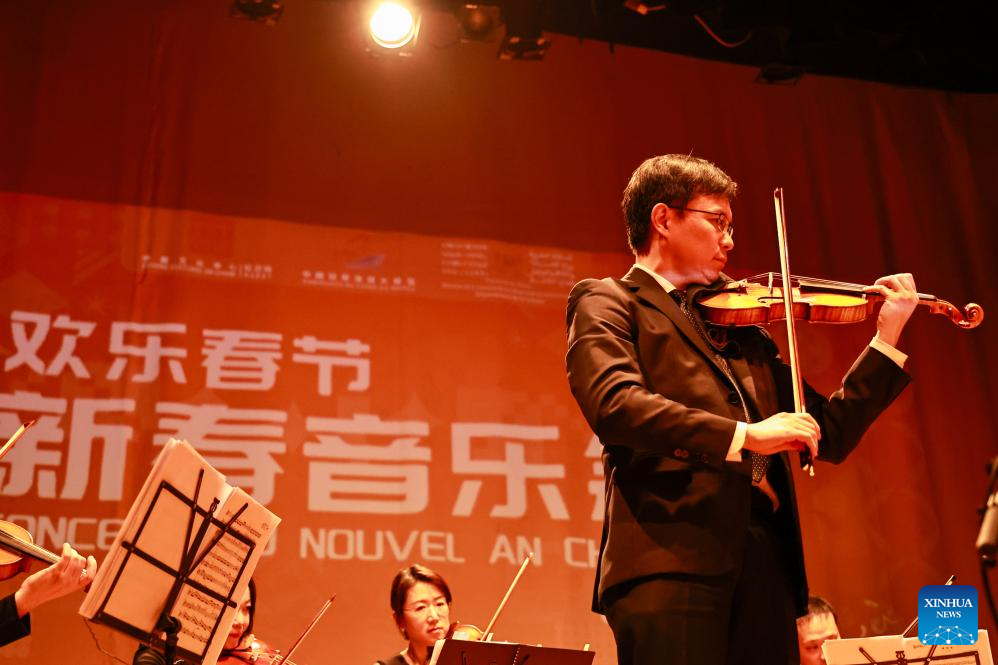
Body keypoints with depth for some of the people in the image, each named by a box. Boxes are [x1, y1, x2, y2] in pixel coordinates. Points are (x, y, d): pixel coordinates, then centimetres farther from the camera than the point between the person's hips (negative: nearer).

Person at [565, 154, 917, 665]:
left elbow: (830, 435, 23)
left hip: (763, 563, 6)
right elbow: (614, 404, -13)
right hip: (672, 558, -5)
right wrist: (742, 435, -20)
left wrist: (886, 339, 16)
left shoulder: (742, 327, 23)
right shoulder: (606, 302, 7)